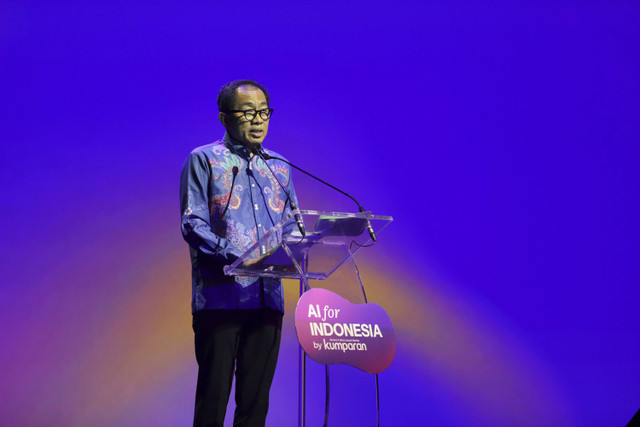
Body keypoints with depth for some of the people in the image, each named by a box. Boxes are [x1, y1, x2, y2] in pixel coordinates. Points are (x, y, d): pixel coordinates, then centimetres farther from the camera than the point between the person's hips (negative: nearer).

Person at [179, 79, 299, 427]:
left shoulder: (278, 169, 19)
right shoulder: (204, 160, 4)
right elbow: (192, 224, -6)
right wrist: (235, 257, -22)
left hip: (268, 296, 5)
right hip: (220, 296, -4)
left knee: (256, 398, 6)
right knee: (213, 395, -3)